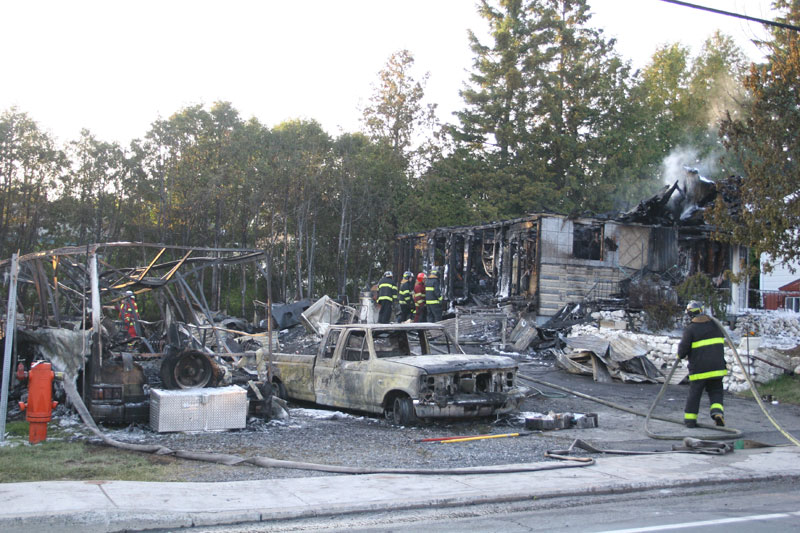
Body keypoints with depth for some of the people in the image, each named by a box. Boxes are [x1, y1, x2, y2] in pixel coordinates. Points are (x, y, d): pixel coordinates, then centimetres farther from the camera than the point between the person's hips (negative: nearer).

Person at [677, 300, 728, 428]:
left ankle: (690, 419, 12)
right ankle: (717, 412, -7)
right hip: (717, 367, 3)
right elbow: (722, 339, 21)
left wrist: (680, 355, 12)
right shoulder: (715, 324, 5)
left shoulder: (690, 329, -11)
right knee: (715, 391, 14)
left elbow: (683, 348, -9)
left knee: (694, 393, 7)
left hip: (698, 368, -3)